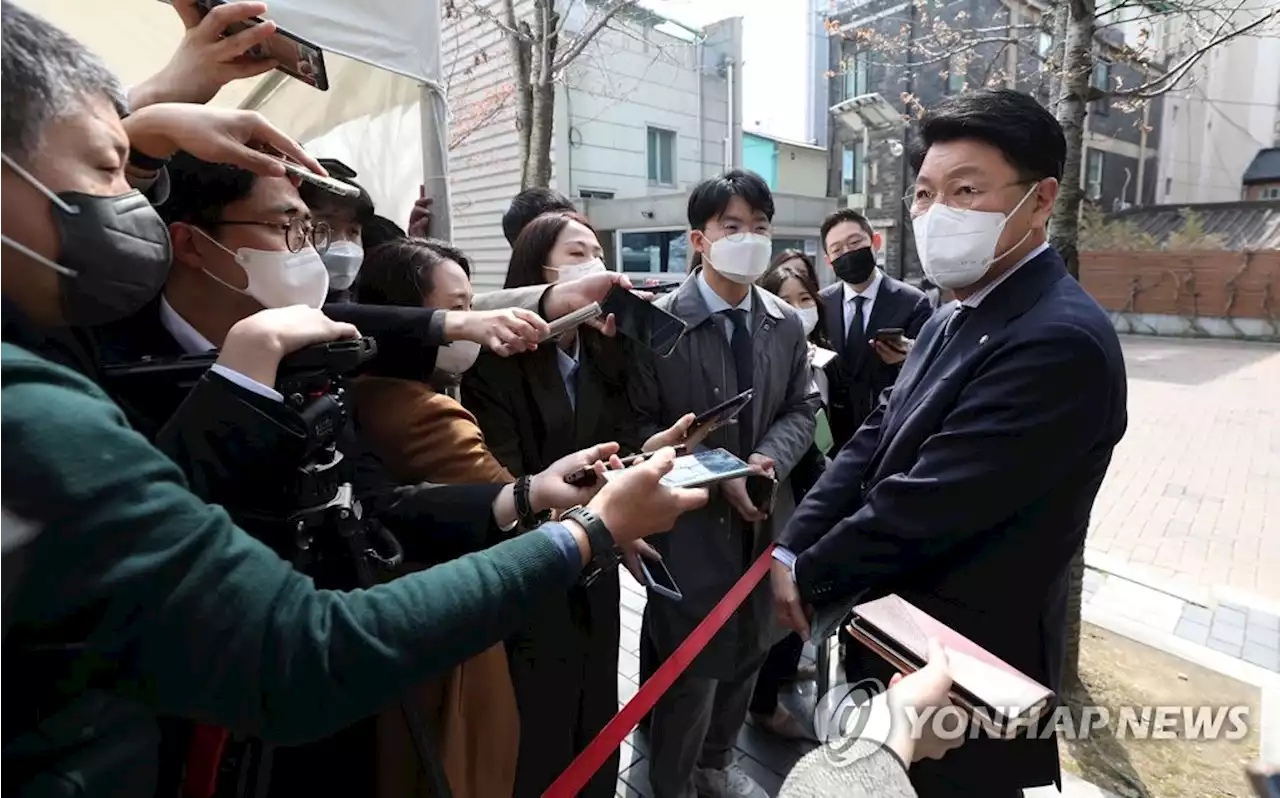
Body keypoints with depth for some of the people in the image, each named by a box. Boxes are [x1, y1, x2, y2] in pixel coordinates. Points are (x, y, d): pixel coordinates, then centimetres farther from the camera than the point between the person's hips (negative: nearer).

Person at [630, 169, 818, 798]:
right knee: (689, 666, 9)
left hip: (764, 514, 6)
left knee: (747, 653, 21)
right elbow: (641, 424, -13)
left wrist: (768, 460, -13)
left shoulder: (787, 324, 3)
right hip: (690, 519, -5)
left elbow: (800, 410, 7)